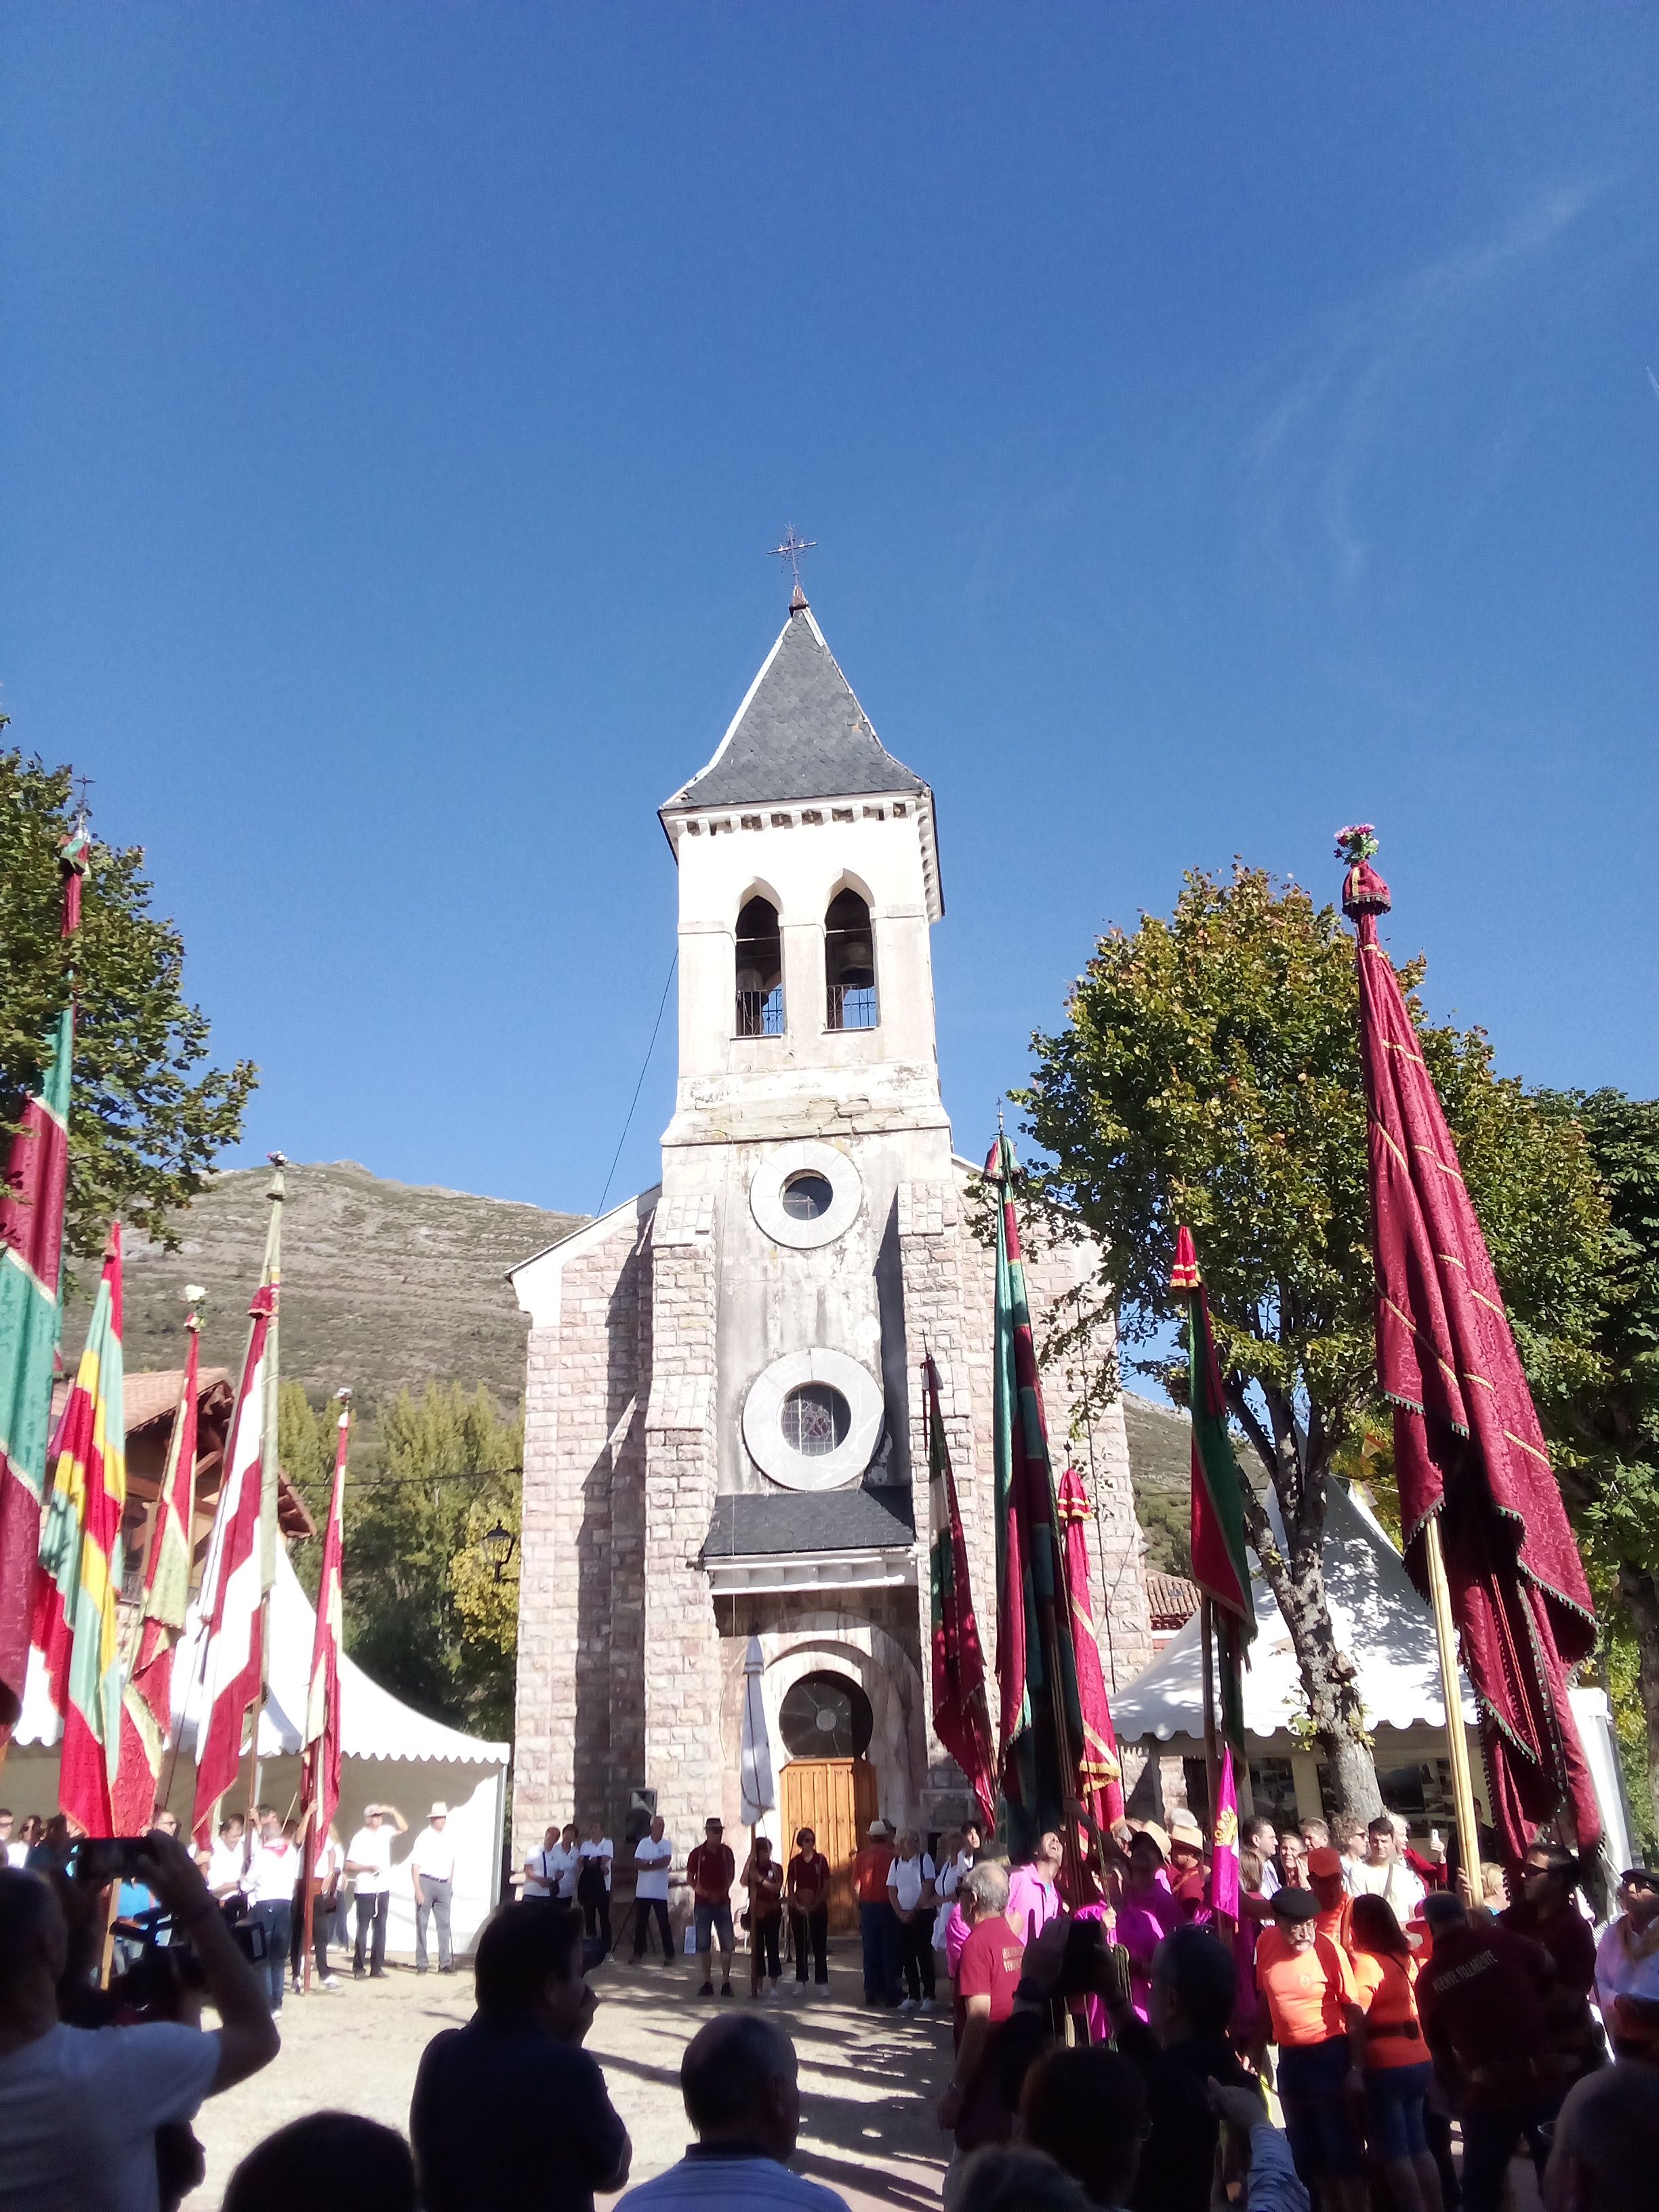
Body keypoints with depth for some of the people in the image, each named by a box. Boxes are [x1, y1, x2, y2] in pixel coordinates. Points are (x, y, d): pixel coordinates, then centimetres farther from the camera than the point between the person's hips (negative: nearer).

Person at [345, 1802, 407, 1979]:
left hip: (383, 1889, 5)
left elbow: (404, 1828, 11)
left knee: (380, 1928, 6)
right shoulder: (359, 1838, -7)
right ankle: (358, 1968, 7)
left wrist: (393, 1811, -1)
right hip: (366, 1891, -5)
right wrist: (368, 1867, -20)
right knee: (363, 1929, -1)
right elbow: (349, 1865, -8)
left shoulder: (384, 1832, 9)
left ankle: (377, 1967, 11)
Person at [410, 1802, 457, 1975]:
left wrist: (450, 1882, 12)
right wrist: (418, 1890, -15)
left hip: (444, 1885, 4)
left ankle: (445, 1963, 7)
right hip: (426, 1882, -4)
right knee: (422, 1924, 5)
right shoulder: (424, 1838, -9)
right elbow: (415, 1865, -11)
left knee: (444, 1924, 3)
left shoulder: (448, 1838, 6)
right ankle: (421, 1963, 13)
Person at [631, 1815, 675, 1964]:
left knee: (664, 1924, -1)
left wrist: (648, 1863, -13)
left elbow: (666, 1862, -16)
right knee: (640, 1924, 8)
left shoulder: (667, 1844, 0)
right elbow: (637, 1864, -10)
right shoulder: (643, 1843, 1)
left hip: (660, 1892, -1)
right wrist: (657, 1864, -15)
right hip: (643, 1891, 1)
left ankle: (668, 1954, 5)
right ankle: (638, 1953, 20)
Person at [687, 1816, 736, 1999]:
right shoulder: (697, 1854, -4)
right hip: (702, 1903, -1)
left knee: (727, 1944, -2)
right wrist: (700, 1890, -15)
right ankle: (707, 1982, 12)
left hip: (723, 1902, 1)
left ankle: (726, 1982, 6)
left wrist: (724, 1890, -1)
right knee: (704, 1944, 3)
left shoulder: (726, 1852, 2)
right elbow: (690, 1878, 1)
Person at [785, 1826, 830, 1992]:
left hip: (818, 1908, -2)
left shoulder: (821, 1860, -1)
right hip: (798, 1908, 2)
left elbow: (827, 1886, -2)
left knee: (819, 1945, -1)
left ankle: (821, 1981, 4)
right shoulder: (795, 1862, 3)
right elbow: (790, 1888, 4)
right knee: (800, 1945, 6)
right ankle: (800, 1980, 15)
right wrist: (797, 1905, -10)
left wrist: (815, 1905, -10)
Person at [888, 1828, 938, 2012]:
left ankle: (928, 1996, 6)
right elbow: (892, 1891, 6)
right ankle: (913, 1996, 17)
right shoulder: (896, 1863, 4)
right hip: (903, 1916, 4)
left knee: (925, 1955, -2)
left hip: (922, 1913, -4)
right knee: (907, 1956, 6)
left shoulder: (925, 1860, -6)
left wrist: (914, 1911, -10)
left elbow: (928, 1888, -10)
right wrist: (900, 1913, -4)